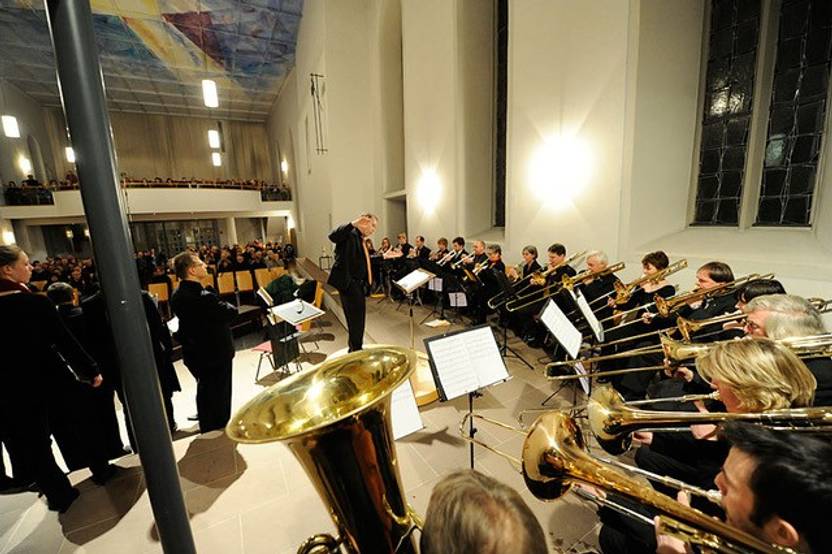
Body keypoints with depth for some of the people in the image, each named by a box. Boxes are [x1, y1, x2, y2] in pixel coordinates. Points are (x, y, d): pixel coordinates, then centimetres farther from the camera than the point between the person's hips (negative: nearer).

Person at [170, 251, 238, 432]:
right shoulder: (203, 297, -30)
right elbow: (231, 313, -24)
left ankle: (206, 424, 44)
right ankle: (219, 427, 27)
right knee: (219, 392, 11)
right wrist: (227, 306, -4)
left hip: (194, 352, 8)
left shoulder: (177, 295, -2)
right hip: (215, 353, -8)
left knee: (205, 389, 26)